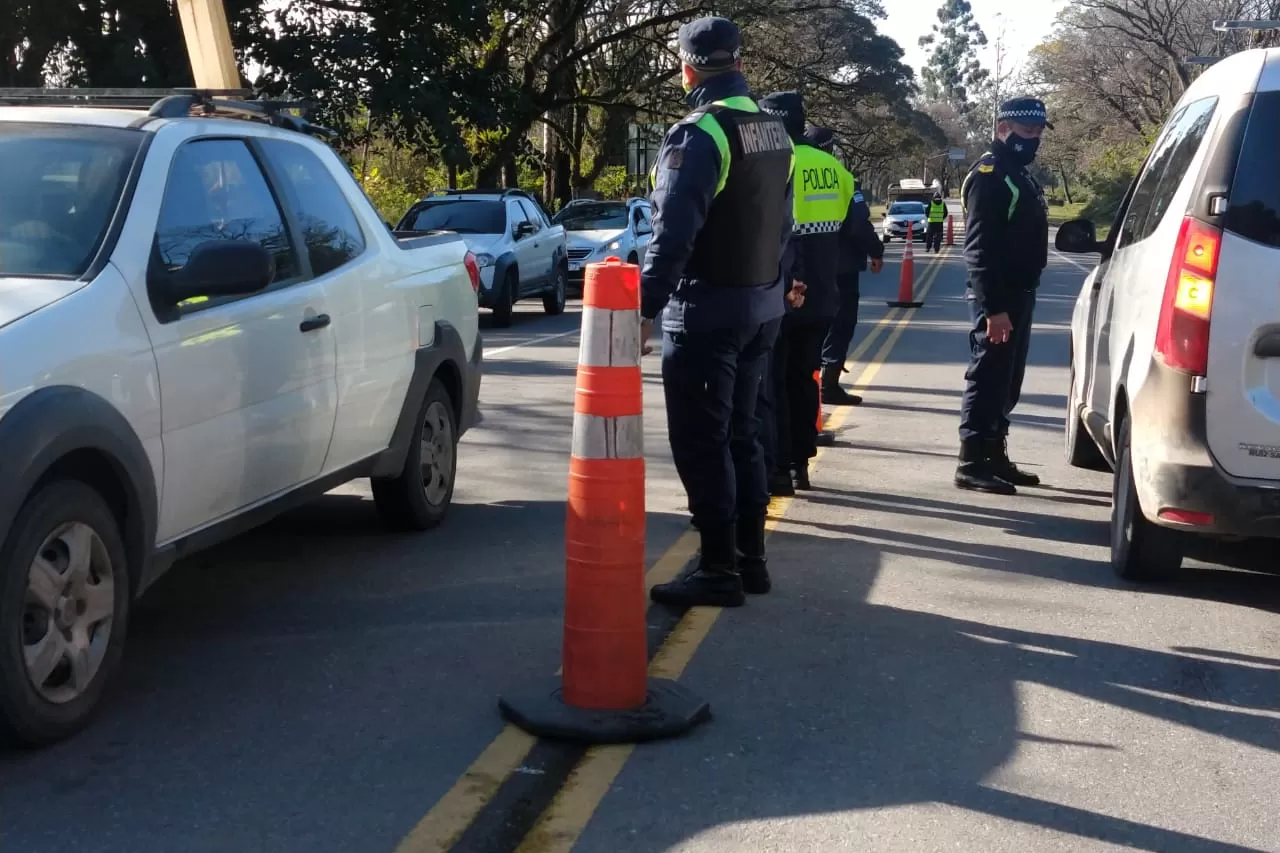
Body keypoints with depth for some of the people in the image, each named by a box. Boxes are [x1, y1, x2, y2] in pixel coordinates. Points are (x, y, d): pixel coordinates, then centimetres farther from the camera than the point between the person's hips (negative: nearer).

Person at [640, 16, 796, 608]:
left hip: (707, 309, -9)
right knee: (740, 433, 16)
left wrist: (646, 307, -17)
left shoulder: (700, 133, -16)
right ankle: (749, 557, 22)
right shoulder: (774, 131, 12)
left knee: (701, 441, -2)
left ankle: (718, 570, 1)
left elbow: (673, 230, -21)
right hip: (761, 305, 9)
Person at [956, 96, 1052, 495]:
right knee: (988, 379, -7)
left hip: (1019, 293, 10)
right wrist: (993, 306, -27)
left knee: (1006, 381, 14)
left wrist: (1019, 297, 17)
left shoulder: (1020, 175, 18)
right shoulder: (989, 174, -14)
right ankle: (972, 463, -2)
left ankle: (995, 456, 23)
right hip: (997, 298, -10)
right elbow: (980, 247, -22)